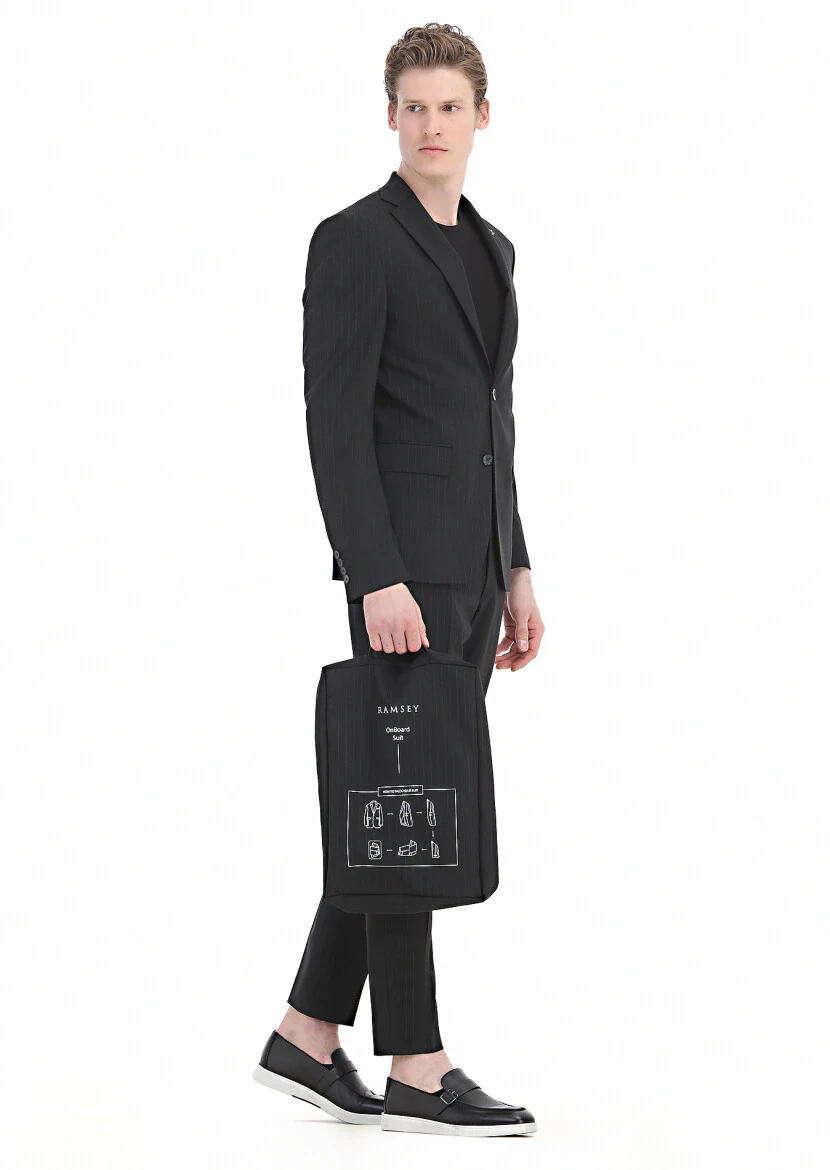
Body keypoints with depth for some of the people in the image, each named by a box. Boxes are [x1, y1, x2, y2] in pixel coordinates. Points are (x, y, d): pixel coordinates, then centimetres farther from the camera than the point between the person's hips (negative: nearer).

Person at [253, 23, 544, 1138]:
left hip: (473, 564, 9)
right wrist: (379, 580, -22)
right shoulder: (352, 241, -9)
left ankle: (307, 1037, 16)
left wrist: (516, 572, 16)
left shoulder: (489, 249, 17)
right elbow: (335, 421, -16)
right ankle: (416, 1069, 3)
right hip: (400, 565, -8)